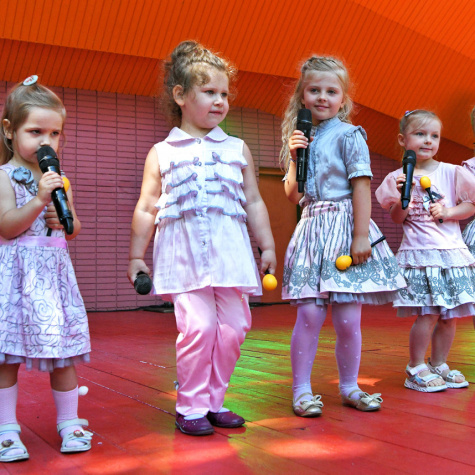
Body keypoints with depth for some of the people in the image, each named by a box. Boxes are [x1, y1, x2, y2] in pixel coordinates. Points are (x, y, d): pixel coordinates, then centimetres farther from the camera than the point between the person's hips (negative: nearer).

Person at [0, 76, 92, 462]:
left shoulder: (58, 179, 13)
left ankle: (69, 423, 18)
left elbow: (74, 230, 19)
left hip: (55, 272, 5)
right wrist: (39, 201, -22)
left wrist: (67, 219, -3)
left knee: (62, 351, 7)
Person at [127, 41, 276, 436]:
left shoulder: (237, 149, 14)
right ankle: (191, 406, 4)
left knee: (233, 326, 2)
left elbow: (254, 203, 15)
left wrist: (267, 246, 11)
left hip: (231, 254, 3)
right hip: (184, 254, -3)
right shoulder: (162, 154, 7)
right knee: (197, 326, -13)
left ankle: (213, 401, 19)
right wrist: (136, 256, 7)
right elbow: (147, 209, 8)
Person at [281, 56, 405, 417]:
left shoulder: (349, 135, -1)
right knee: (309, 313, -4)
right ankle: (301, 389, 7)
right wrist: (293, 157, 1)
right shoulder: (302, 138, 15)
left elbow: (362, 186, -8)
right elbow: (293, 195, 15)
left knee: (348, 318, 0)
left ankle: (349, 387, 17)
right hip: (312, 230, 3)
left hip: (344, 227, -3)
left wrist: (361, 235, -15)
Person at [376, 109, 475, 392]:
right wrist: (403, 198, -13)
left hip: (451, 253, 3)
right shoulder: (398, 178, 3)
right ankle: (416, 369, 7)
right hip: (418, 255, -3)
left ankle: (439, 365, 23)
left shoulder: (452, 173, 5)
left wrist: (447, 212, -9)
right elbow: (397, 219, 5)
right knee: (427, 314, -8)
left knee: (450, 315, 6)